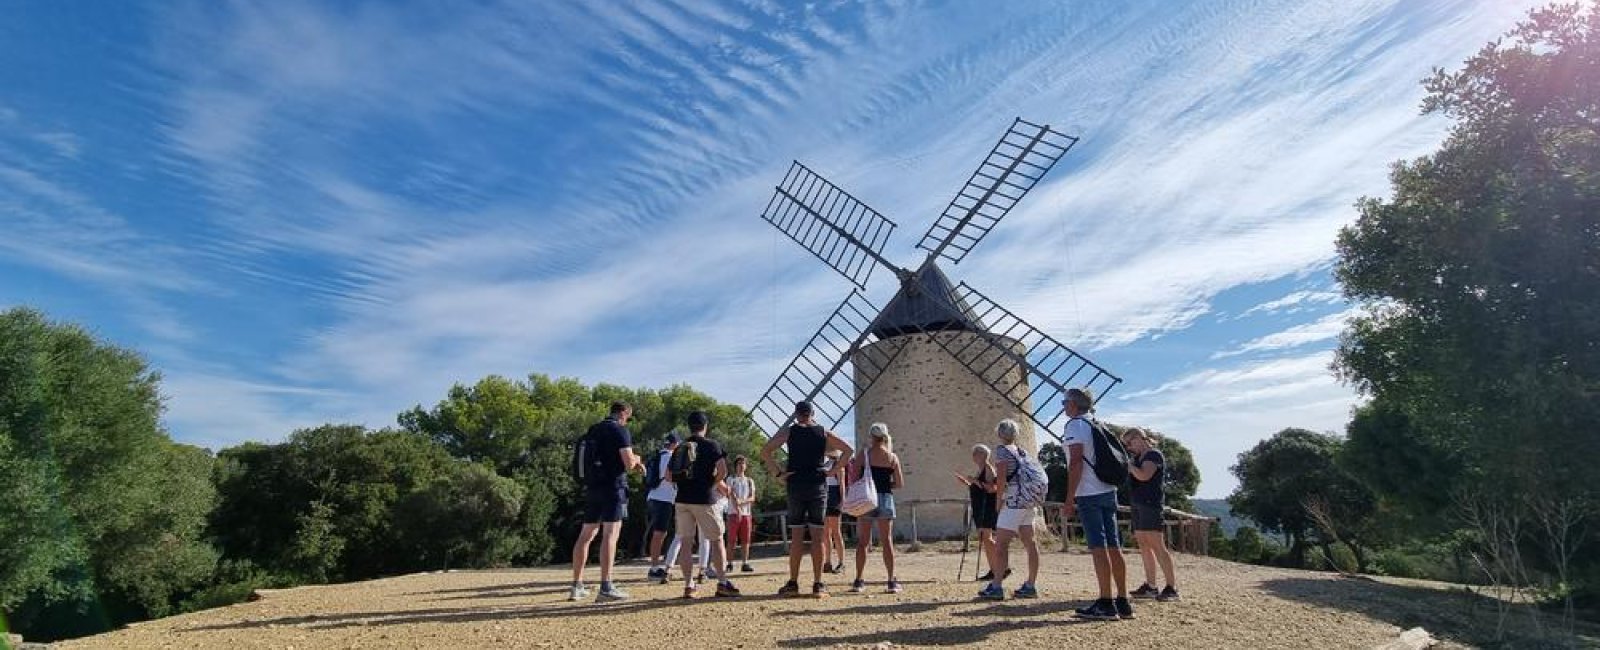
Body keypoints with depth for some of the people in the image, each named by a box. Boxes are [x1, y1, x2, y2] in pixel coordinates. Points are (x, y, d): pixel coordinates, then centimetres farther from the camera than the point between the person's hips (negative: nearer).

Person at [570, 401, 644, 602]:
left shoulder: (593, 430, 16)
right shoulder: (620, 430, -7)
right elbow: (628, 463, -14)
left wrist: (632, 464, 25)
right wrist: (636, 459, 9)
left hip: (591, 486, 7)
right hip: (613, 487, -7)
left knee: (586, 535, 12)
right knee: (610, 535, -8)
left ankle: (576, 586, 17)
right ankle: (606, 587, -13)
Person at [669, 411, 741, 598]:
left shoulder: (680, 448, 8)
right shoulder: (712, 445, -3)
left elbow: (668, 477, 8)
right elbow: (723, 471, -15)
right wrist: (713, 484, 3)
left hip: (682, 500, 4)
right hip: (705, 500, -3)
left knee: (685, 542, 8)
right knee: (716, 540, 7)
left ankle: (689, 585, 7)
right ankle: (722, 582, 4)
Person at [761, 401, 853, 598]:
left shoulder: (788, 431, 3)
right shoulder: (823, 433, 7)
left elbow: (765, 452, -6)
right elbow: (847, 449, 2)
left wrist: (777, 473, -3)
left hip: (795, 485, 0)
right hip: (818, 485, 0)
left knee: (796, 536, 5)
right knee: (817, 536, 3)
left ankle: (793, 583, 7)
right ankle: (818, 585, 3)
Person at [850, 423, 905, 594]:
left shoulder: (863, 454, -4)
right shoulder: (892, 457, 1)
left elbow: (852, 480, -8)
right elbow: (900, 483, 1)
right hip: (886, 499, 1)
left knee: (862, 542, 6)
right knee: (887, 541, 8)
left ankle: (858, 582, 8)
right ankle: (892, 582, 9)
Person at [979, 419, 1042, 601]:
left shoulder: (1002, 450, -6)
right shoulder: (1023, 452, 17)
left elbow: (1001, 477, -14)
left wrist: (998, 500, -8)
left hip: (1013, 502, -8)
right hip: (1029, 501, 9)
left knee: (1001, 544, -8)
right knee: (1030, 543, 9)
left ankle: (997, 586, -10)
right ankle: (1031, 586, 13)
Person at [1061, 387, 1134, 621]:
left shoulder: (1076, 425, -7)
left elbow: (1076, 463, -15)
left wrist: (1069, 499, -14)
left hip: (1089, 495, -8)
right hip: (1109, 491, 8)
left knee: (1098, 548, -7)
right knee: (1114, 547, 9)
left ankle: (1106, 605, -6)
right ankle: (1123, 603, 13)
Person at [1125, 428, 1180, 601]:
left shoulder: (1154, 454, -8)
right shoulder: (1139, 457, 19)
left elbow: (1144, 475, -21)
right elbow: (1134, 477, 24)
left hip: (1151, 505, -9)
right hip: (1139, 504, 9)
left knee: (1157, 546, -9)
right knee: (1144, 546, 8)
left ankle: (1172, 587, -6)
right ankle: (1150, 586, 12)